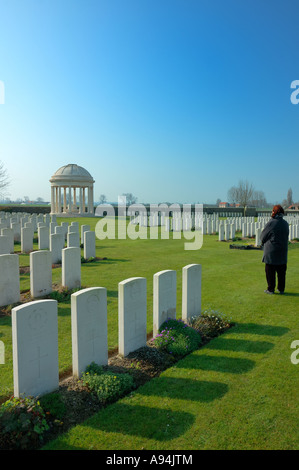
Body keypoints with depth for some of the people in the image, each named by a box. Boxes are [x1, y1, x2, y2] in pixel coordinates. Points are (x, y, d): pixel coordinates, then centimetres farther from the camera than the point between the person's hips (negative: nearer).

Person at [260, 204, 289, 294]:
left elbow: (262, 237, -6)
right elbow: (286, 236, 14)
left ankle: (270, 289, 8)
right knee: (281, 271, 12)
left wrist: (263, 243, 15)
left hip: (271, 251, -6)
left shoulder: (271, 223, -15)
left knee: (270, 271, 4)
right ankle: (281, 289, 19)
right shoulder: (285, 223, 4)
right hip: (283, 251, 6)